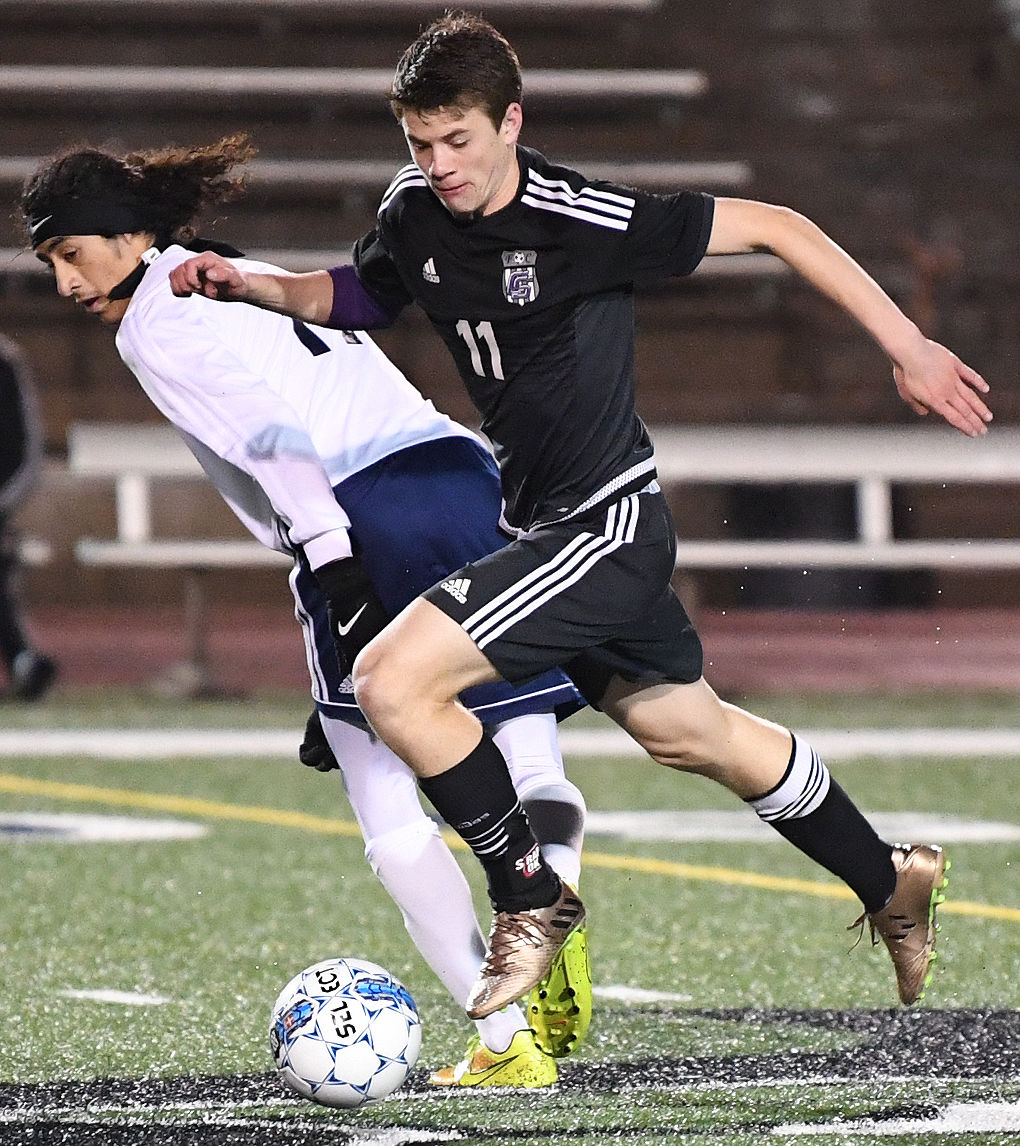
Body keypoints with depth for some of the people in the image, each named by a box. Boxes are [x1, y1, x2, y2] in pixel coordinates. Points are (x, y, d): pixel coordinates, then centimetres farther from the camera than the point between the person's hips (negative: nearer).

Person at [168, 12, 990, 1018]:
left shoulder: (582, 220, -22)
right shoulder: (414, 215, -1)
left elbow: (777, 228, -15)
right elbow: (348, 296, 21)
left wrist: (907, 348, -13)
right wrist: (249, 285, 2)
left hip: (607, 527, -8)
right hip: (540, 526, 8)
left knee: (391, 681, -20)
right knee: (691, 733, 24)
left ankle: (529, 898, -2)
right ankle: (892, 886, 43)